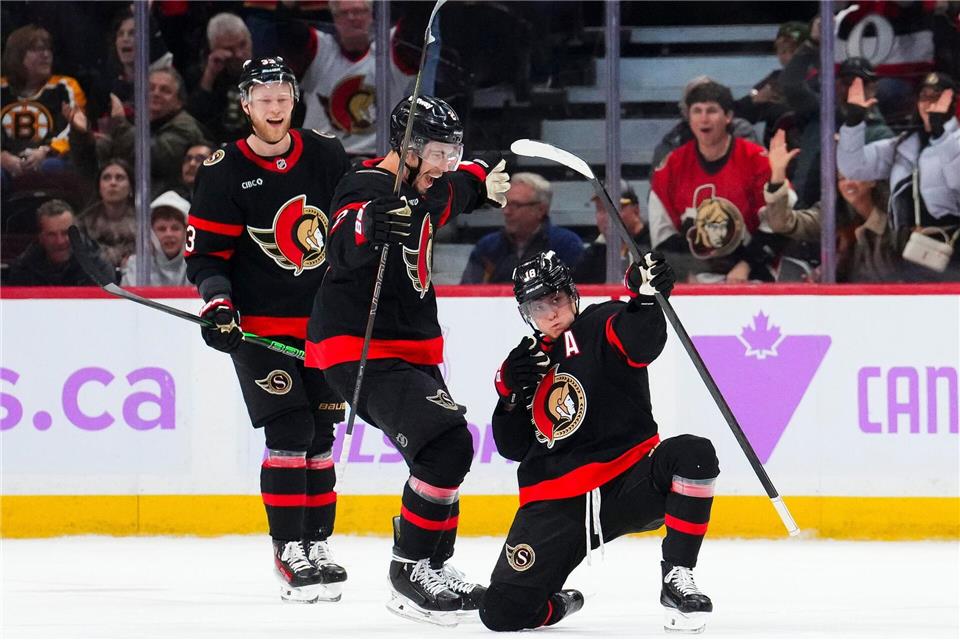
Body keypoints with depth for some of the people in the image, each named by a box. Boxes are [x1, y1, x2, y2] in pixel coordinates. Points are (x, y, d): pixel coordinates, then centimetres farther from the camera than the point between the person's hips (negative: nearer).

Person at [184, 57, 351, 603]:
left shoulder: (326, 156, 2)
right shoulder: (224, 172, -6)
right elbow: (204, 251, -4)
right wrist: (218, 302, -18)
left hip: (323, 321, 4)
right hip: (258, 326, -4)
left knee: (320, 434, 8)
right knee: (289, 429, -15)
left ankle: (317, 544, 18)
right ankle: (290, 552, -13)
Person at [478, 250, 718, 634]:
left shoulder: (601, 326, 4)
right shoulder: (528, 363, 17)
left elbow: (643, 343, -21)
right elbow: (513, 448, 16)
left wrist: (646, 298, -40)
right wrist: (510, 394, -1)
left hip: (629, 483, -3)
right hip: (556, 506, 3)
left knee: (693, 455, -34)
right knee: (502, 612, -12)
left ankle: (676, 577, -22)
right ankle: (553, 604, 26)